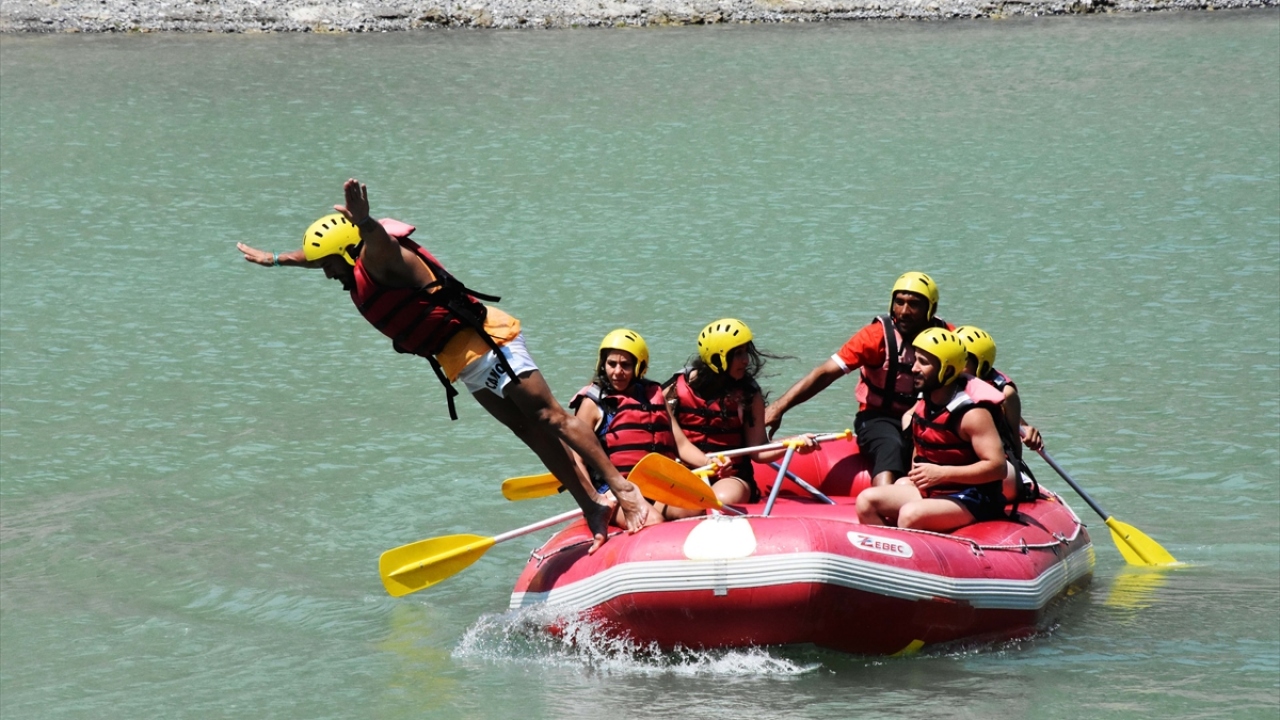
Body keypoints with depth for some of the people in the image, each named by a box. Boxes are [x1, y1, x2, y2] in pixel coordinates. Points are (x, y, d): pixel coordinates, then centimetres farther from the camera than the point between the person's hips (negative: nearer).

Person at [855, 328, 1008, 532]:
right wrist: (914, 478, 10)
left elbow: (998, 467, -24)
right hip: (929, 492, 9)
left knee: (910, 515, -33)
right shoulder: (923, 403, 7)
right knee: (867, 501, -6)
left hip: (970, 500, -9)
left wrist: (942, 473, -26)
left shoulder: (972, 413, -18)